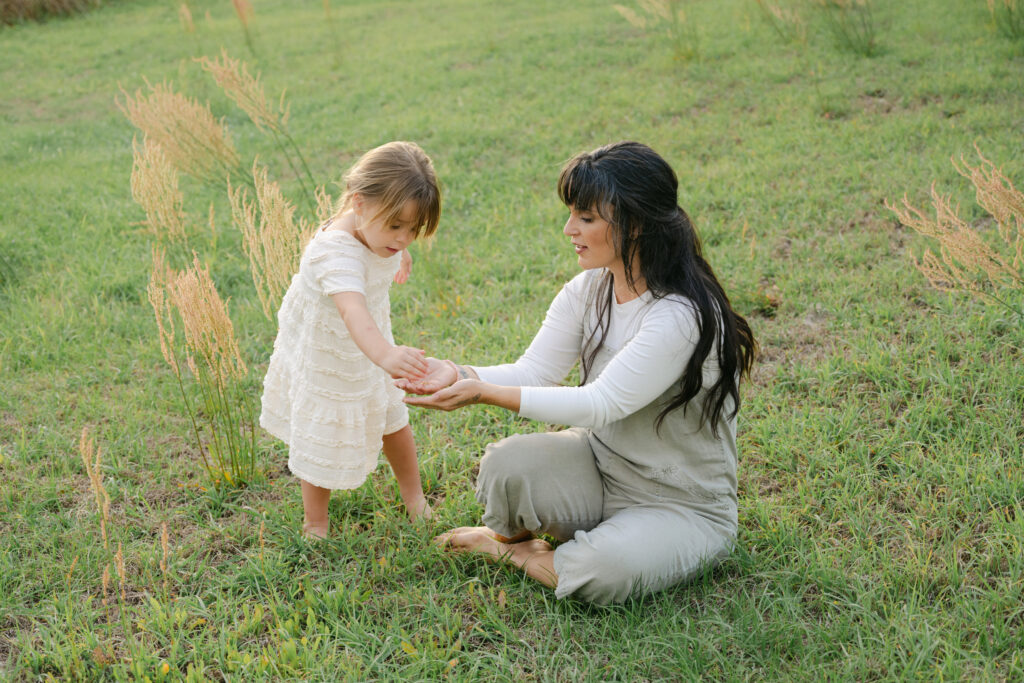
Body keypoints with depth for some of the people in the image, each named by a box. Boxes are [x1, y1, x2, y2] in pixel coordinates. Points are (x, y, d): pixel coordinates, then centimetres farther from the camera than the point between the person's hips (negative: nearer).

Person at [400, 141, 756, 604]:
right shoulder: (588, 290, -2)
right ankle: (508, 536, 11)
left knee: (607, 570, -34)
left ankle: (515, 556, -1)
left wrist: (485, 393, -34)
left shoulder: (683, 315, -28)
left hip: (685, 505, -5)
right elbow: (534, 371, -6)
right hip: (600, 462, 5)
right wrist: (458, 374, -25)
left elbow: (602, 404, -30)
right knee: (506, 463, -24)